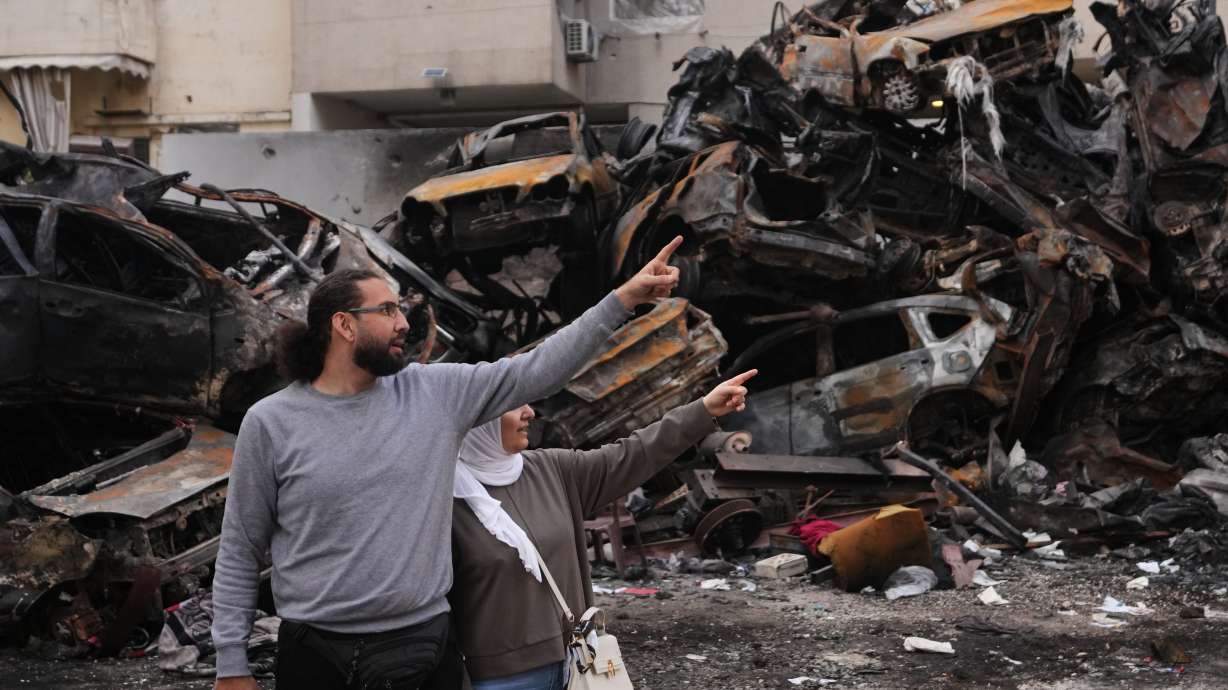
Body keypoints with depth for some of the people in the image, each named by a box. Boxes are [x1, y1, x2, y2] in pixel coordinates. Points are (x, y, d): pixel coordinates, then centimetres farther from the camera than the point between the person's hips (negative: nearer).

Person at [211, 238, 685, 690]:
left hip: (425, 648, 3)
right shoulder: (270, 422, -4)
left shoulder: (435, 393, 3)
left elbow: (536, 370, 1)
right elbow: (239, 552, 1)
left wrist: (622, 299, -4)